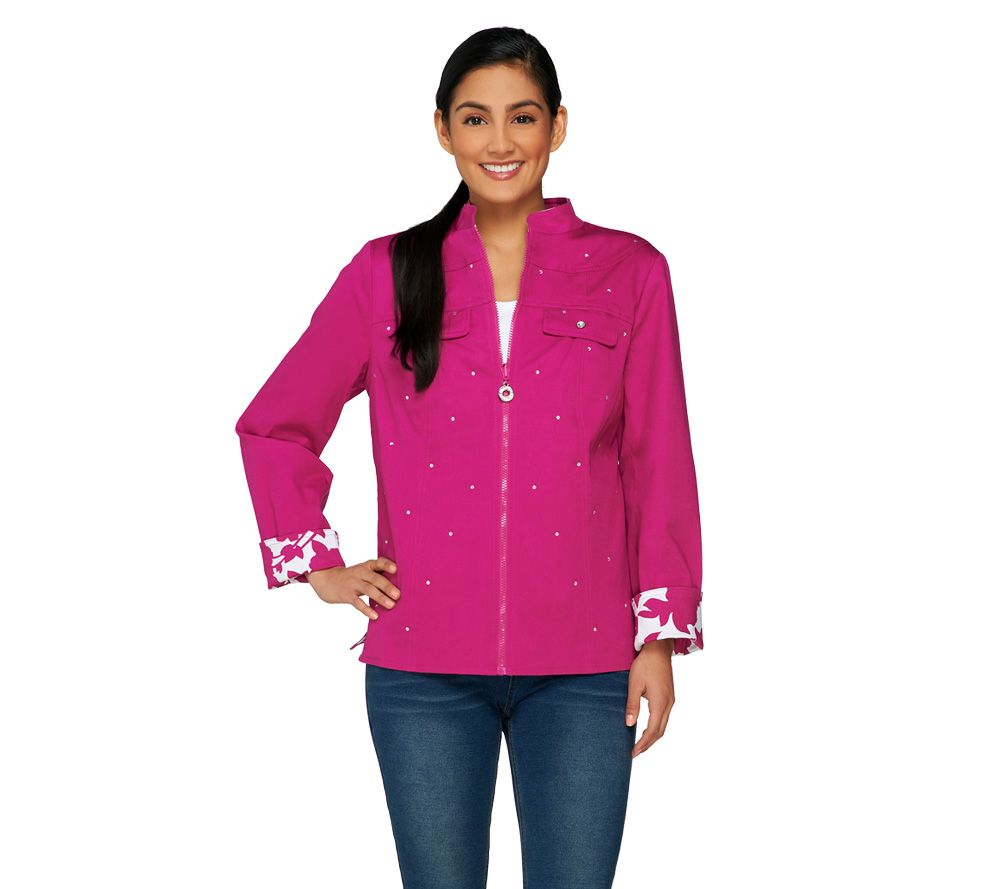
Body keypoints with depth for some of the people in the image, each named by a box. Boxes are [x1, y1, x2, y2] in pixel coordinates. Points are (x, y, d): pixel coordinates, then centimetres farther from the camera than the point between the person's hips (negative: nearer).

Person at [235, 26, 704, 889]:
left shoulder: (628, 273, 4)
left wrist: (662, 633, 0)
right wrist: (314, 561, 6)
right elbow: (273, 425, 14)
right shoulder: (387, 273, 5)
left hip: (583, 667, 0)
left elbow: (659, 461, 4)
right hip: (424, 665, 1)